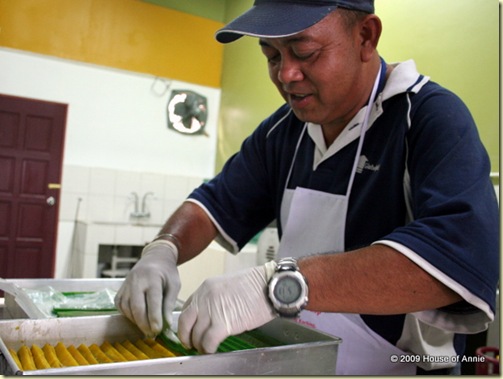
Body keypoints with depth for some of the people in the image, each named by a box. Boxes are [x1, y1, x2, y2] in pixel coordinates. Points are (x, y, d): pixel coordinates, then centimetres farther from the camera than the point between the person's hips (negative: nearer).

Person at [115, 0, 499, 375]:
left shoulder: (434, 118, -17)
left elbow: (460, 255, -31)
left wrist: (279, 284, -37)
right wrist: (162, 251, -12)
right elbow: (217, 203, 7)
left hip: (400, 367, -4)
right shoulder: (283, 130, 3)